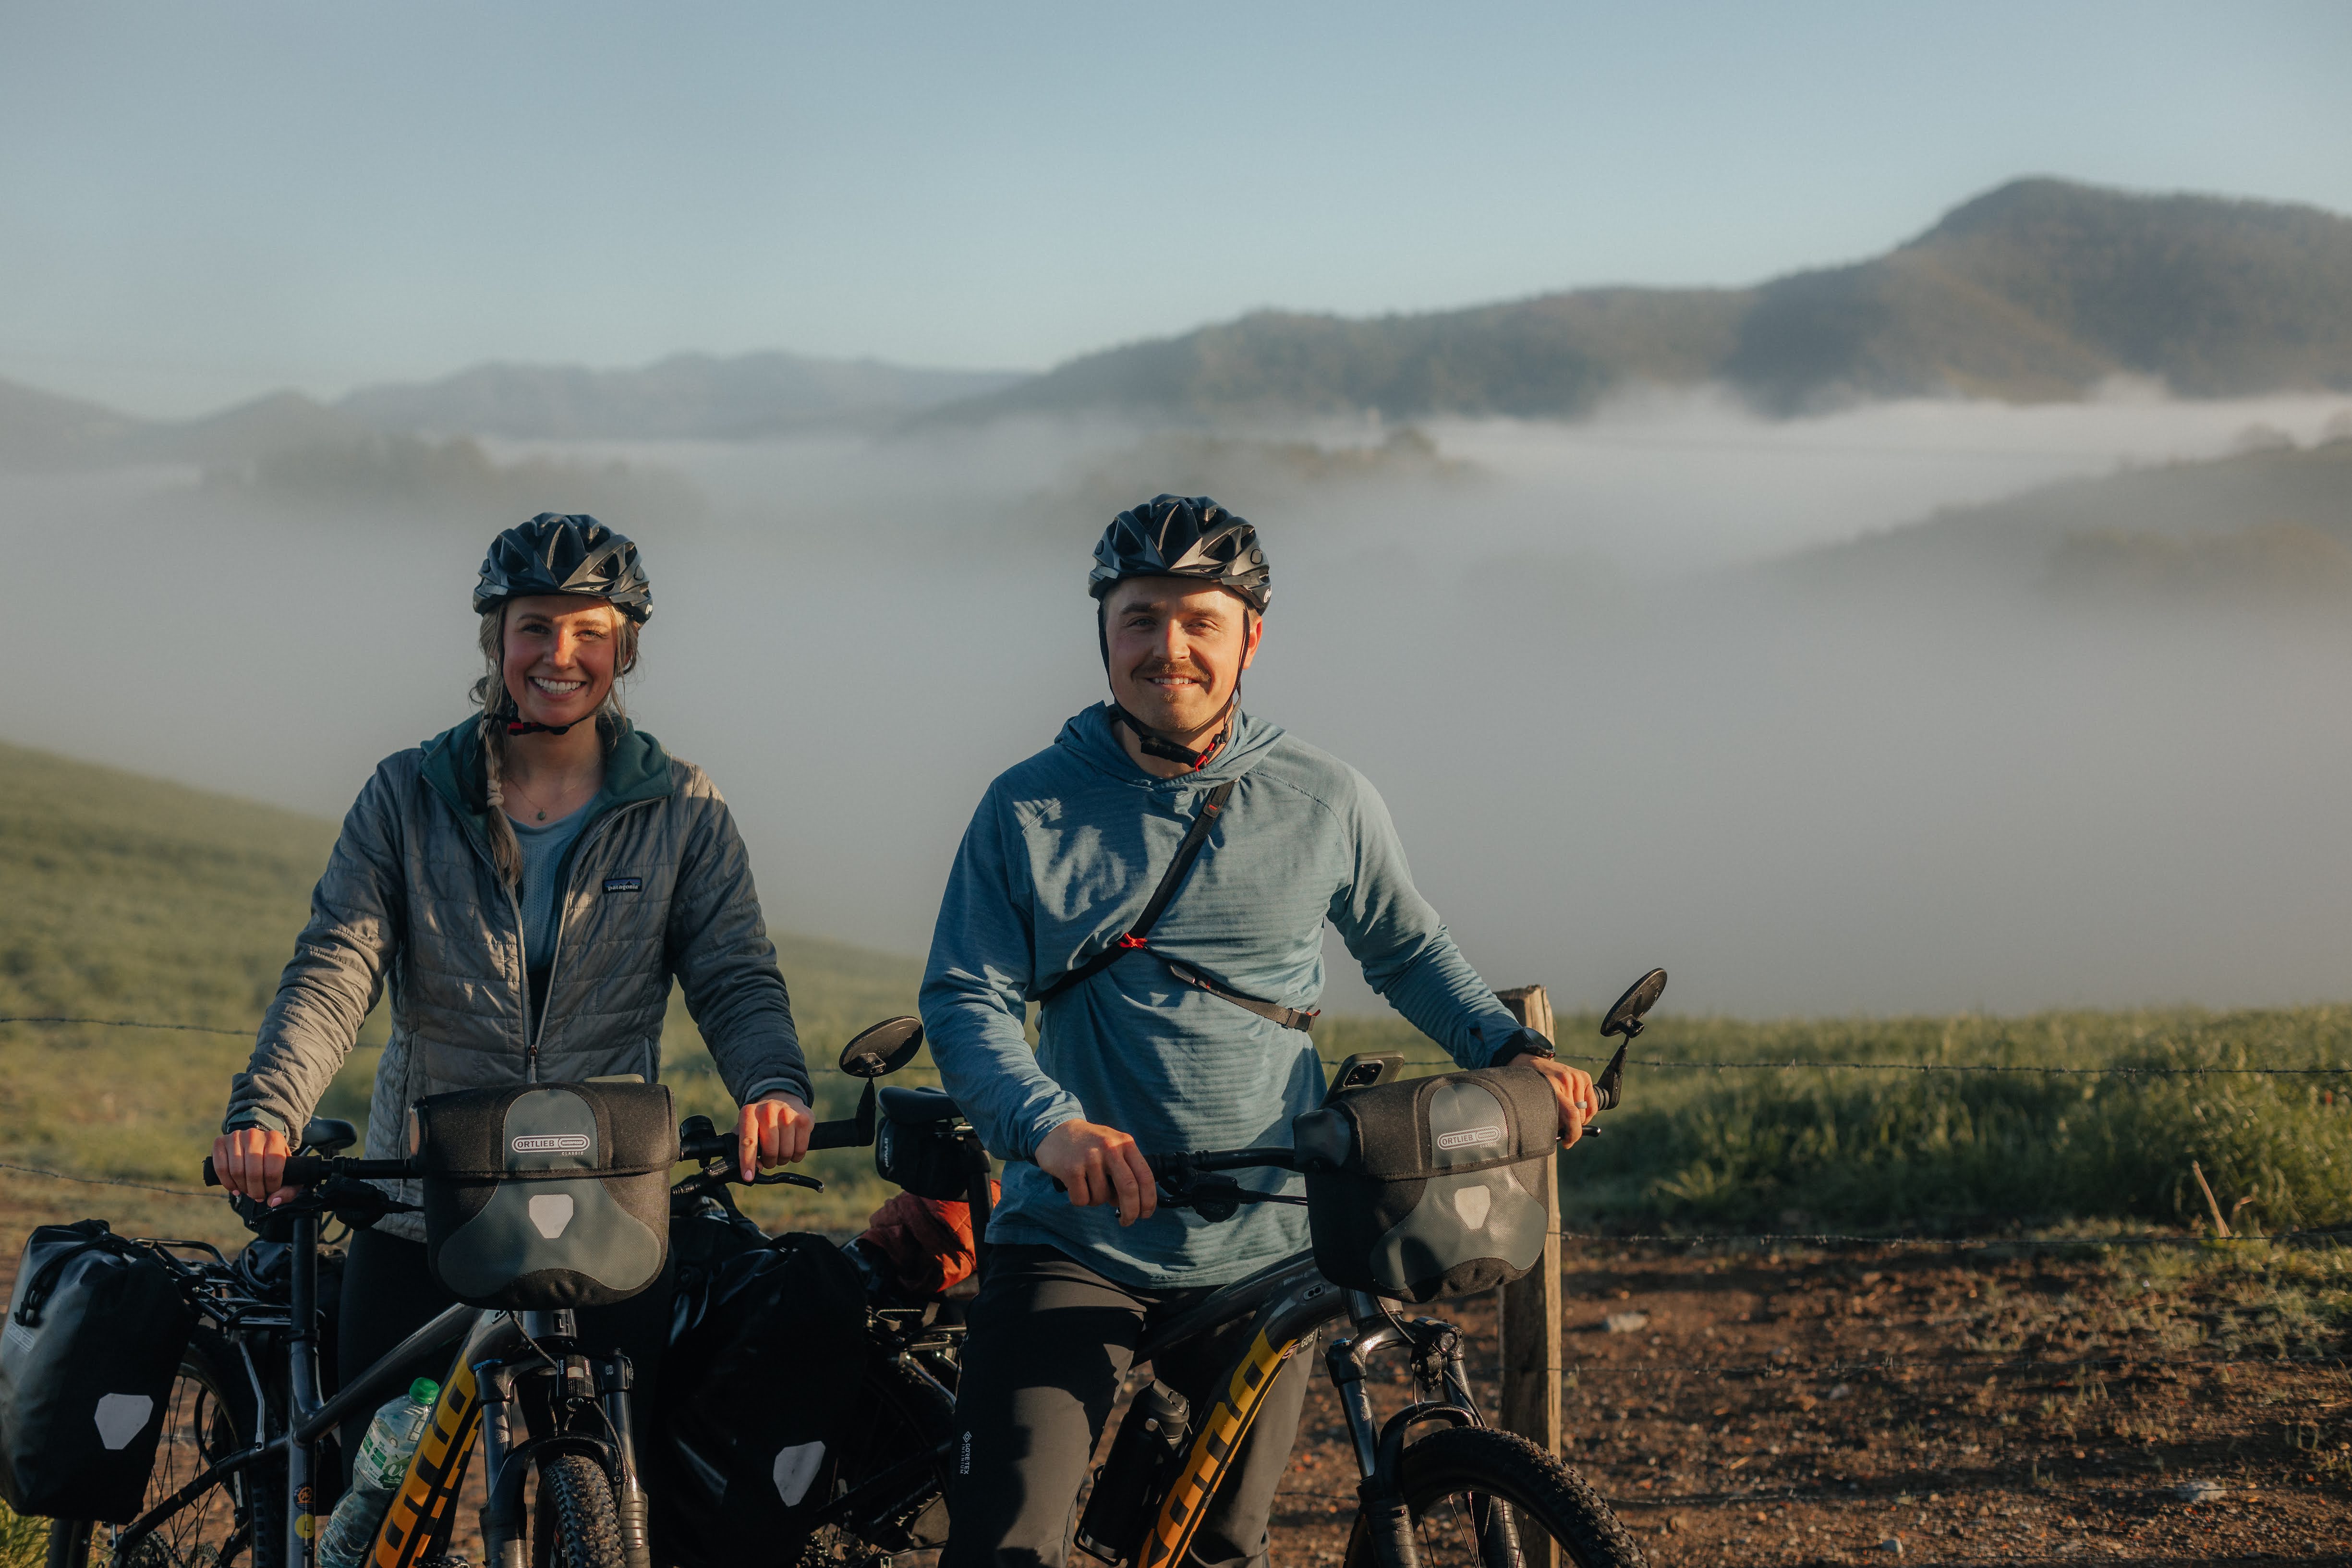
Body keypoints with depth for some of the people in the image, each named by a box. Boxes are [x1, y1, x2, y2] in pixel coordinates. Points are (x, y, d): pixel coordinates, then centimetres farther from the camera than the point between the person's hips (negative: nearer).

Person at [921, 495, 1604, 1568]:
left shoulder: (1326, 803, 2)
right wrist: (1050, 1125, -25)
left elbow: (1407, 952, 17)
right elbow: (965, 1000, -6)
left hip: (1263, 1250, 2)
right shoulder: (1029, 810, -1)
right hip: (1074, 1241, -1)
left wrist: (1509, 1048, -1)